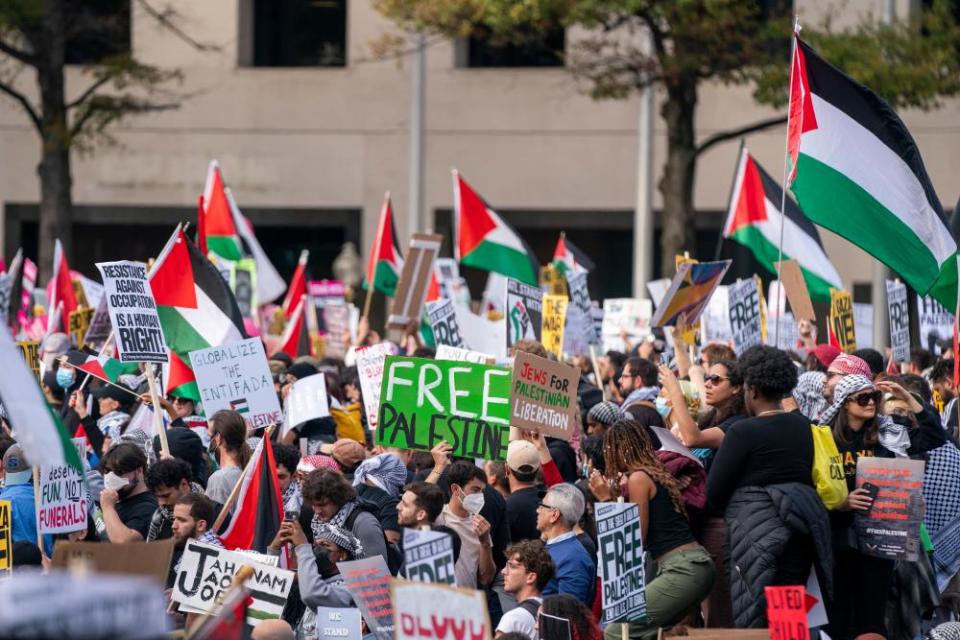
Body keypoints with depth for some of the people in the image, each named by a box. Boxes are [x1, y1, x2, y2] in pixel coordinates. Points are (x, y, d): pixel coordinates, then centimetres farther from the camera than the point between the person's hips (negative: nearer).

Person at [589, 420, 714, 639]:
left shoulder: (638, 478, -8)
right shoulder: (657, 473, 18)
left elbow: (637, 540, -7)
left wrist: (607, 499, -3)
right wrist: (616, 496, 24)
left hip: (682, 568, -10)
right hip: (697, 564, 10)